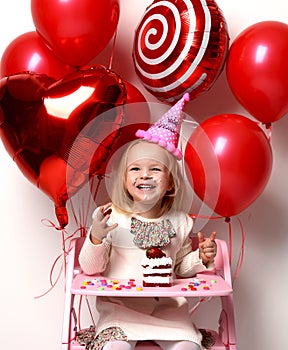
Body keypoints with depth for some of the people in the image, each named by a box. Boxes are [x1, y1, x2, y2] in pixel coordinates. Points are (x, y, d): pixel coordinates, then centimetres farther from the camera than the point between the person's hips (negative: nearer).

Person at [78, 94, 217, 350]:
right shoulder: (110, 218, -7)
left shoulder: (180, 223, 2)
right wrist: (96, 237, -24)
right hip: (120, 305, -2)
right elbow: (91, 268, -7)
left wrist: (201, 258, -3)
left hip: (167, 307, 3)